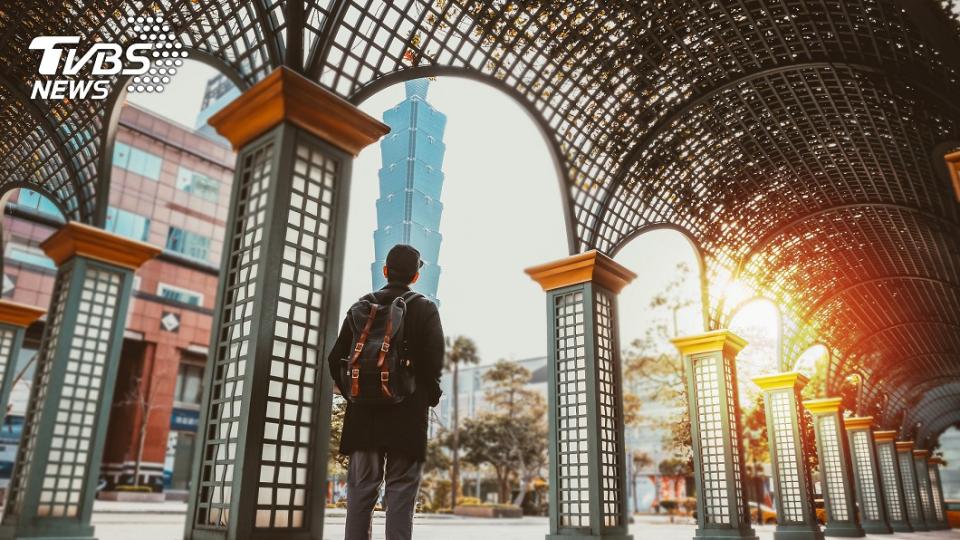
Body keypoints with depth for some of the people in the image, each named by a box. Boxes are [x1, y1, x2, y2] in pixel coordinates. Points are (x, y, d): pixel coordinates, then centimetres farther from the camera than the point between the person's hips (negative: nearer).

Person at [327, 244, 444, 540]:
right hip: (407, 414, -3)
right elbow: (434, 361, -11)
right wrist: (431, 397, 3)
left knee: (361, 490, 9)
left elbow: (336, 359, 3)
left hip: (364, 413, 3)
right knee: (400, 492, 1)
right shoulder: (425, 309, -1)